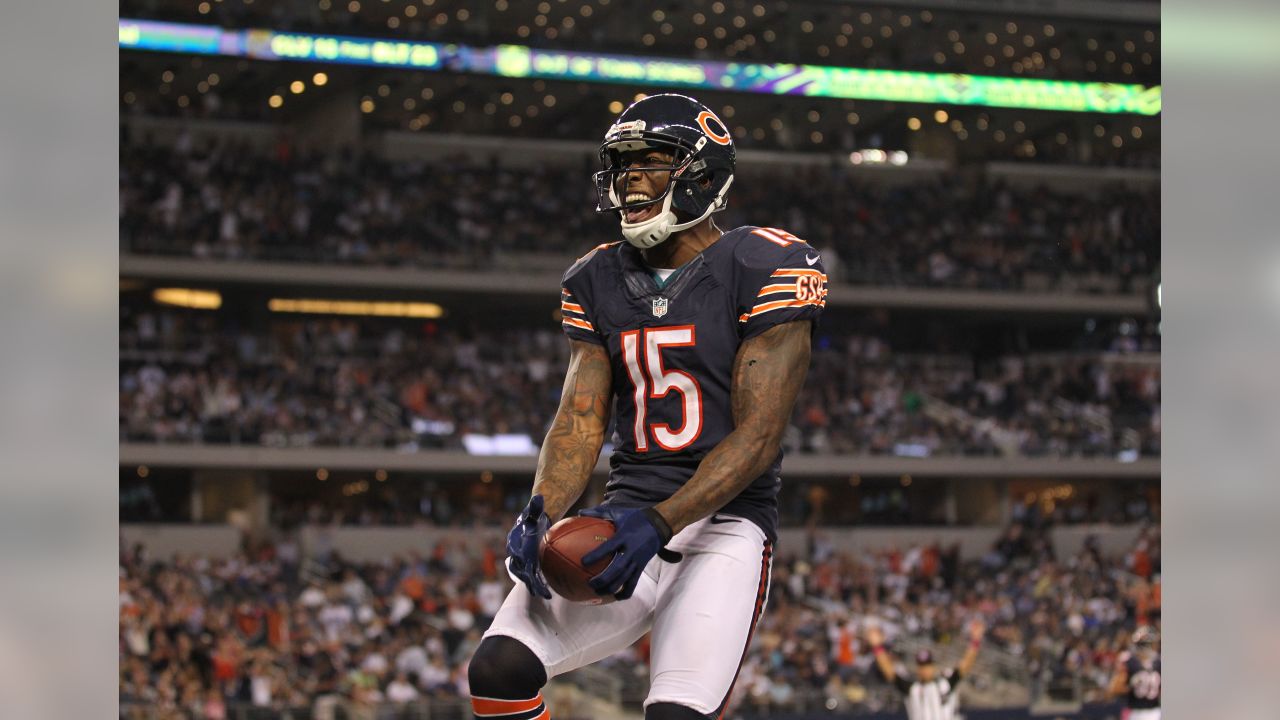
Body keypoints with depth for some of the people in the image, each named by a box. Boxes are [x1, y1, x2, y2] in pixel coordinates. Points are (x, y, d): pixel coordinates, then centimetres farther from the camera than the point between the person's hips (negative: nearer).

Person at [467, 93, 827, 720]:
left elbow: (757, 435, -11)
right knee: (499, 669, -17)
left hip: (722, 522, -5)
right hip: (627, 519, 5)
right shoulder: (599, 281, 13)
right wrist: (542, 514, -15)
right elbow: (580, 420, 6)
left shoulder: (762, 270, -5)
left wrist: (660, 523, -24)